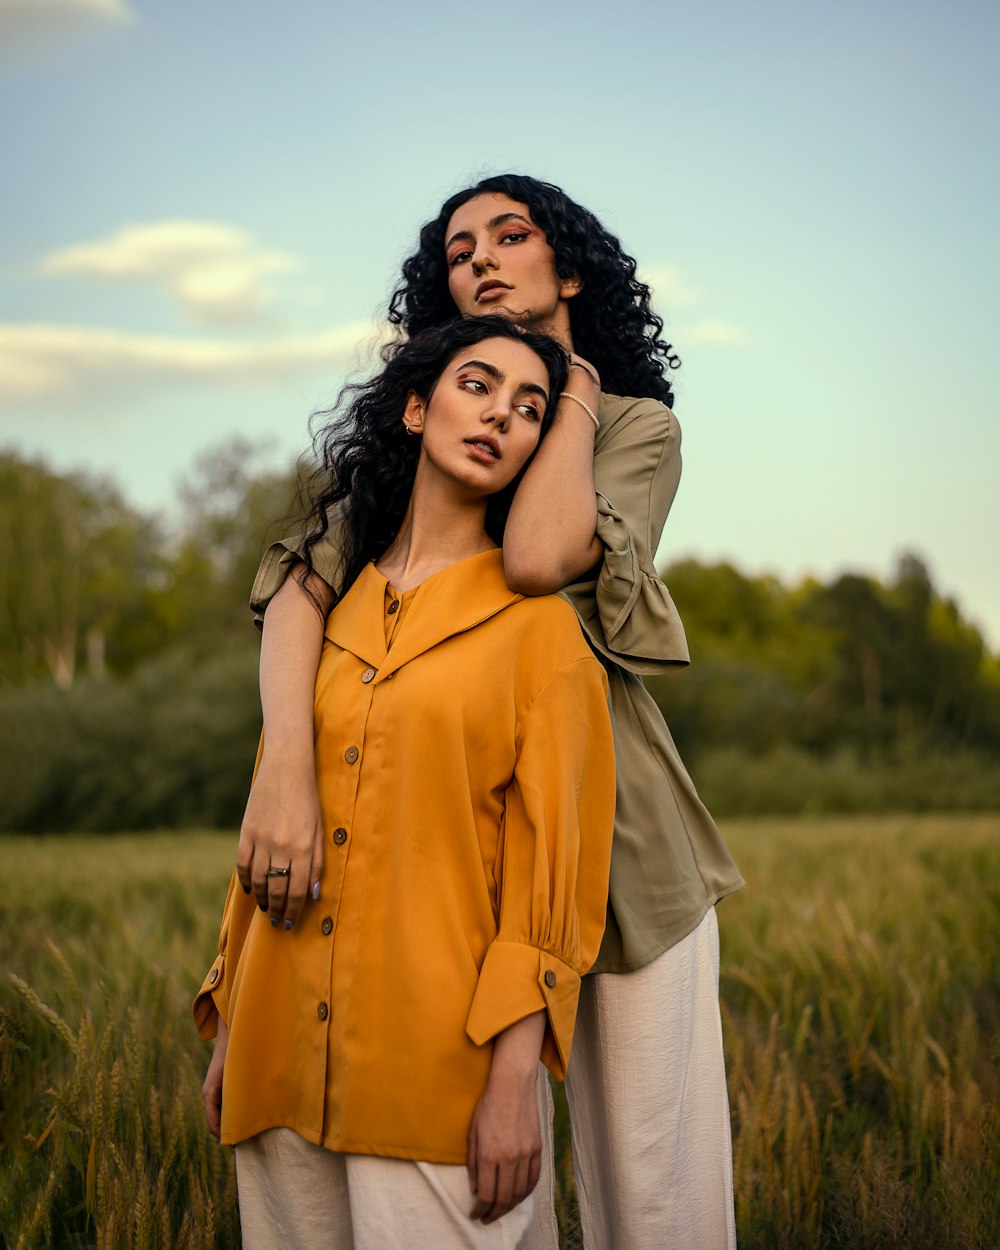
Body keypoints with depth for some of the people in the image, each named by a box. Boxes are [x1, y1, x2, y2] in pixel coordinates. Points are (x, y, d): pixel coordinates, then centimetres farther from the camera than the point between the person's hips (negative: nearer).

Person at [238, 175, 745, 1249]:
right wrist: (285, 767, -24)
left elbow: (541, 558, -20)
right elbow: (302, 584, -8)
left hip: (612, 829, -1)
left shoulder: (639, 425, 3)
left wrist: (575, 396, -4)